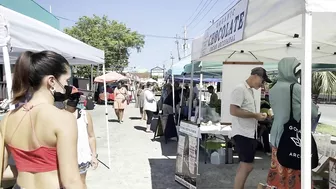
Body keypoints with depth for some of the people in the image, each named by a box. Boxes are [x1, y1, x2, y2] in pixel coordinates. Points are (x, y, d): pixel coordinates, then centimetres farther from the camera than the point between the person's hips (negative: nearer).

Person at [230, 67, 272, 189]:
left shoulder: (250, 90, 15)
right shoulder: (240, 89, -14)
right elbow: (233, 111, -22)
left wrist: (258, 115, 7)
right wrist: (255, 115, -17)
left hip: (250, 133, 10)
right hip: (242, 134, -10)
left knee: (244, 165, 16)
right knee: (247, 166, -7)